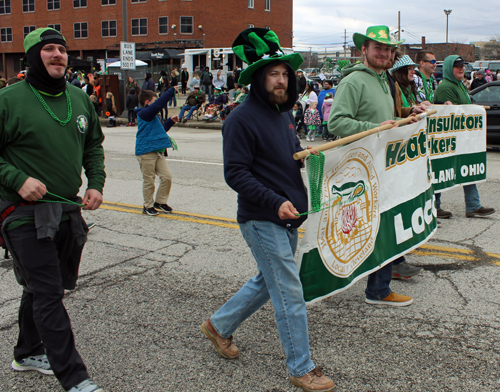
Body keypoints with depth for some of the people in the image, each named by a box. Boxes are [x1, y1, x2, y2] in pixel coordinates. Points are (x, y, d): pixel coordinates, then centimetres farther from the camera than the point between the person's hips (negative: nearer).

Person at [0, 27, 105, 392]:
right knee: (48, 294, -6)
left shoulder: (79, 98, 8)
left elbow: (94, 144, 19)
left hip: (68, 210, 7)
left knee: (43, 287, 20)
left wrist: (96, 183, 6)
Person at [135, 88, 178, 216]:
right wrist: (173, 90, -20)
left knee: (167, 176, 2)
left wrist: (171, 121, 18)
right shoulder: (144, 113, -10)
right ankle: (148, 206, 14)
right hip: (146, 152, -9)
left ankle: (160, 201, 18)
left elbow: (161, 128, 34)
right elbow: (159, 104, -23)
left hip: (158, 152, 9)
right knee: (149, 180, 0)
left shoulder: (152, 115, 21)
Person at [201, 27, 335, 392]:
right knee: (290, 294, -3)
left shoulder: (283, 113, 12)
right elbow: (236, 174, -18)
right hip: (262, 220, -9)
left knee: (269, 281, 21)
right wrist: (275, 202, -25)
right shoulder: (242, 118, -14)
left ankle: (219, 325, 39)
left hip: (288, 217, 9)